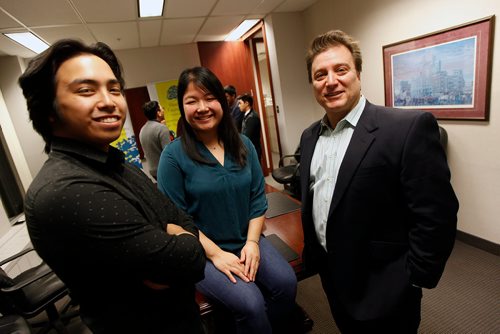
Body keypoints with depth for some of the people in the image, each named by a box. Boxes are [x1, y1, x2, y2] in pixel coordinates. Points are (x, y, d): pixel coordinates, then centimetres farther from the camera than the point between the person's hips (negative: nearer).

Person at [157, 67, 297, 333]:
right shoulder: (173, 155, -12)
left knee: (286, 283, -14)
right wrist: (215, 254, -15)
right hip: (202, 252, -3)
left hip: (247, 241, 4)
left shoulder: (243, 144, 2)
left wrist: (252, 242, -7)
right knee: (250, 303, -21)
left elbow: (258, 197, 3)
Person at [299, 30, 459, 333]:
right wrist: (312, 252, 13)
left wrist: (412, 282, -14)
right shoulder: (310, 136, 1)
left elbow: (436, 217, -19)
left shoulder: (409, 128, -21)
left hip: (380, 288, -6)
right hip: (331, 274, 7)